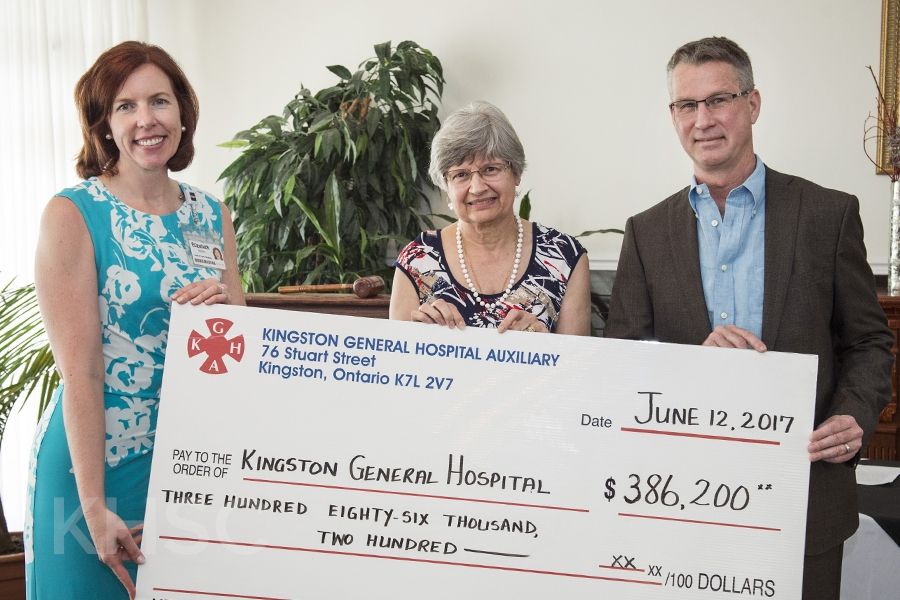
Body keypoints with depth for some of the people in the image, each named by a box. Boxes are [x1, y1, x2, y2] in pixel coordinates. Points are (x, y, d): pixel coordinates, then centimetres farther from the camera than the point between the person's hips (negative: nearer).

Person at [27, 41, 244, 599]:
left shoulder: (212, 215, 5)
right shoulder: (72, 214, -9)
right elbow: (80, 371, -14)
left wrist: (228, 308, -10)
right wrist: (94, 506, -17)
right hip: (96, 457, -5)